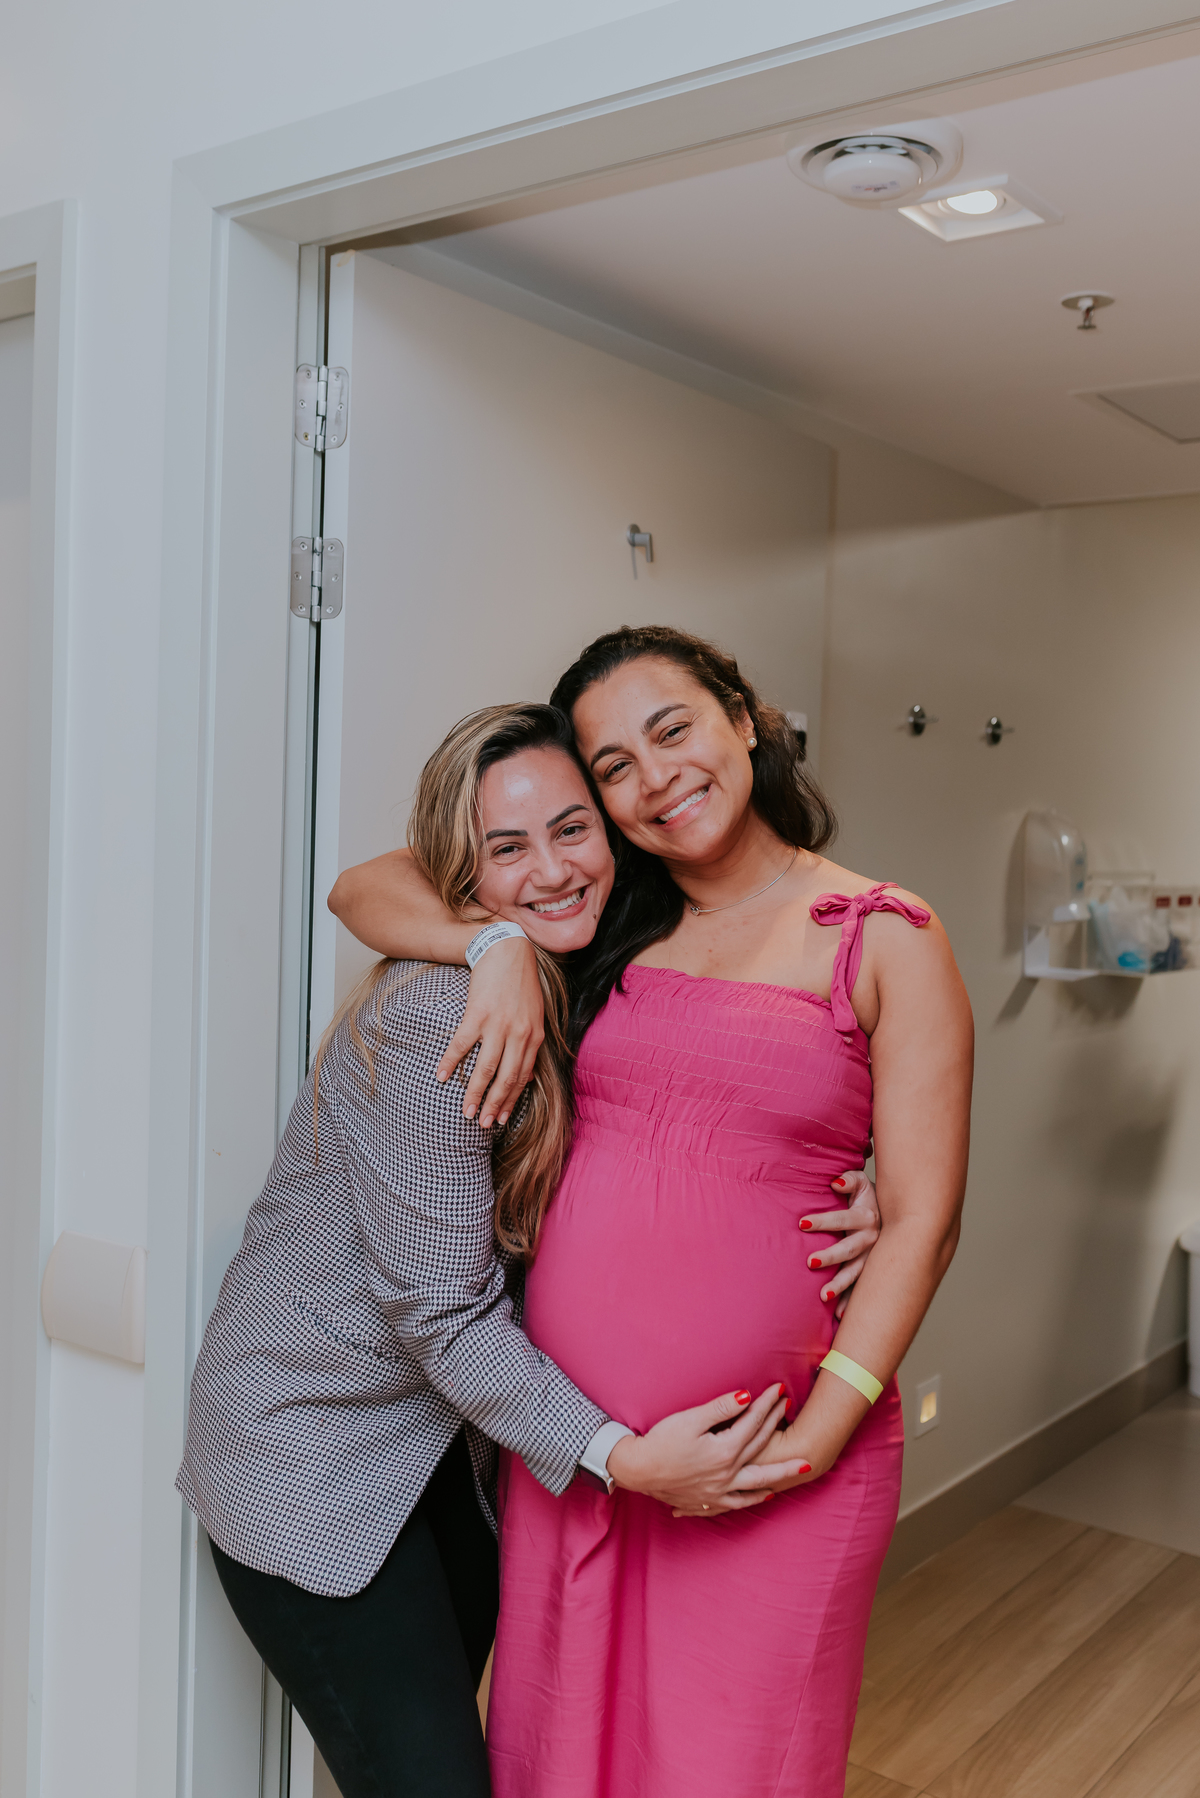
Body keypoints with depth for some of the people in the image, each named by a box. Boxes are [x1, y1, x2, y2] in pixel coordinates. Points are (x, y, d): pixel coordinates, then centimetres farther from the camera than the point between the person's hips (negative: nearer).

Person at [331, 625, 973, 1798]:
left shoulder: (887, 942, -4)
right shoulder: (605, 927, 7)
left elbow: (920, 1217, -7)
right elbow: (363, 892, 6)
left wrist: (816, 1435, -14)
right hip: (567, 1434, 4)